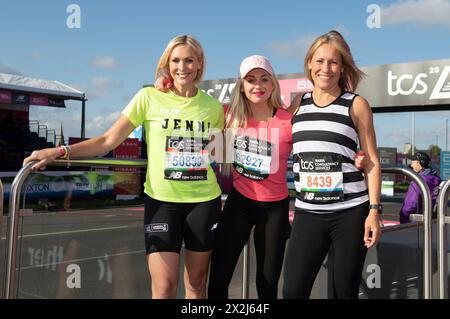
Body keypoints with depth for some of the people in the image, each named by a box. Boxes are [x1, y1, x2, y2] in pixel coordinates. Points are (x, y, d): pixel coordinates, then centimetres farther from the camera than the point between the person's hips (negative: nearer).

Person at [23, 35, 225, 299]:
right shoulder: (149, 97, -3)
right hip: (162, 199, -2)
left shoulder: (213, 106, 4)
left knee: (197, 282, 12)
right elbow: (109, 140, -7)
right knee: (164, 287, -6)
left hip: (205, 200, 3)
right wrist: (59, 152, -16)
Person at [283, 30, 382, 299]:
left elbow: (372, 162, 0)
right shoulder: (298, 103, 9)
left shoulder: (356, 105, 1)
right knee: (293, 291, -2)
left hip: (351, 213, -2)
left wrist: (374, 210, -7)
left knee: (346, 292, 7)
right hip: (308, 213, 3)